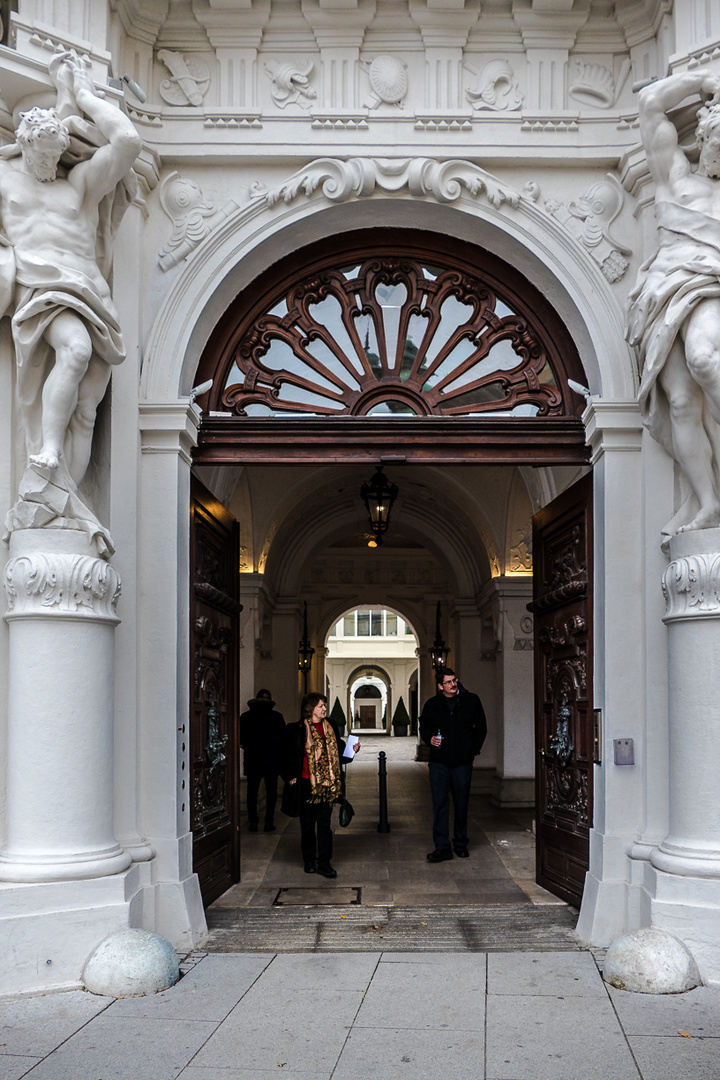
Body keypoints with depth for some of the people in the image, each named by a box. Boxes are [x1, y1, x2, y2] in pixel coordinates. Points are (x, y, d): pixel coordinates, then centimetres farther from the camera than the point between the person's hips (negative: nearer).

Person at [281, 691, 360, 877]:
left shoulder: (331, 726, 8)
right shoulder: (297, 730, -5)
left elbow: (338, 749, 16)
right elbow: (288, 755, -1)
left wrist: (351, 750, -1)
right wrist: (290, 777, -6)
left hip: (326, 784, 3)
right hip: (306, 784, -3)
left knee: (324, 823, 2)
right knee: (307, 824, 8)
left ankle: (324, 862, 5)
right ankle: (309, 860, 21)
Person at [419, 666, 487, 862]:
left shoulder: (471, 701, 5)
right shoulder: (432, 705, 6)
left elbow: (481, 728, 12)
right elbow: (423, 727, 18)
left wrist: (473, 750, 5)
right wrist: (430, 739, -3)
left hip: (462, 763, 0)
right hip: (439, 763, 0)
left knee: (461, 804, 8)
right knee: (440, 805, -6)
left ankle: (461, 843, 22)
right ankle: (442, 847, -4)